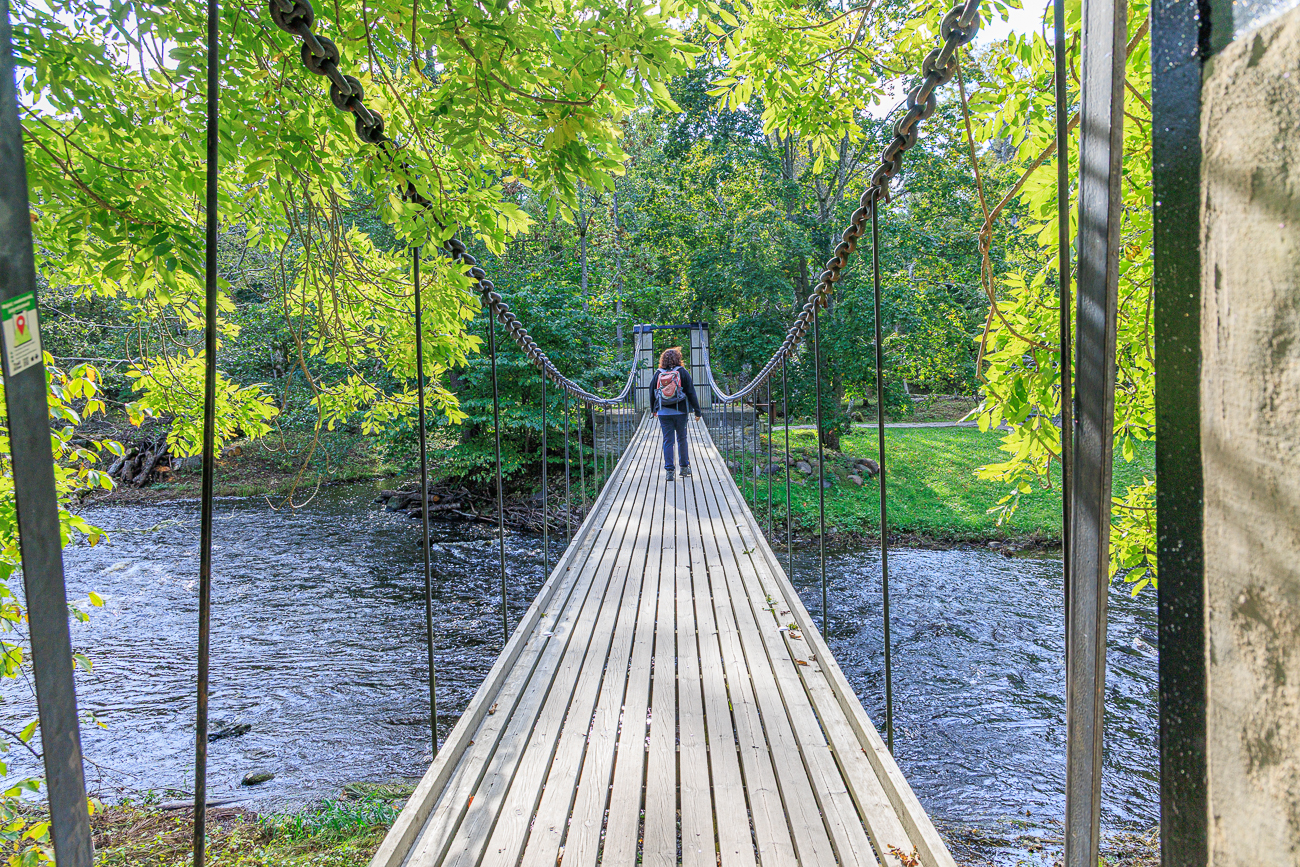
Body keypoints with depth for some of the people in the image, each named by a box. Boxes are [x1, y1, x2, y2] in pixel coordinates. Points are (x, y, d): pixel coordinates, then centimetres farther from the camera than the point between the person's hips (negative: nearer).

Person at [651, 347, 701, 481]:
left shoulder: (658, 374, 2)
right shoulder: (682, 372, -4)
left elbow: (652, 393, 10)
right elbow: (691, 392, -4)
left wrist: (653, 409, 25)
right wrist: (697, 411, 1)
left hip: (663, 413, 1)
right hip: (680, 412, -1)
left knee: (667, 441, 4)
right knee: (682, 439, 12)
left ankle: (669, 470, 1)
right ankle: (684, 467, 20)